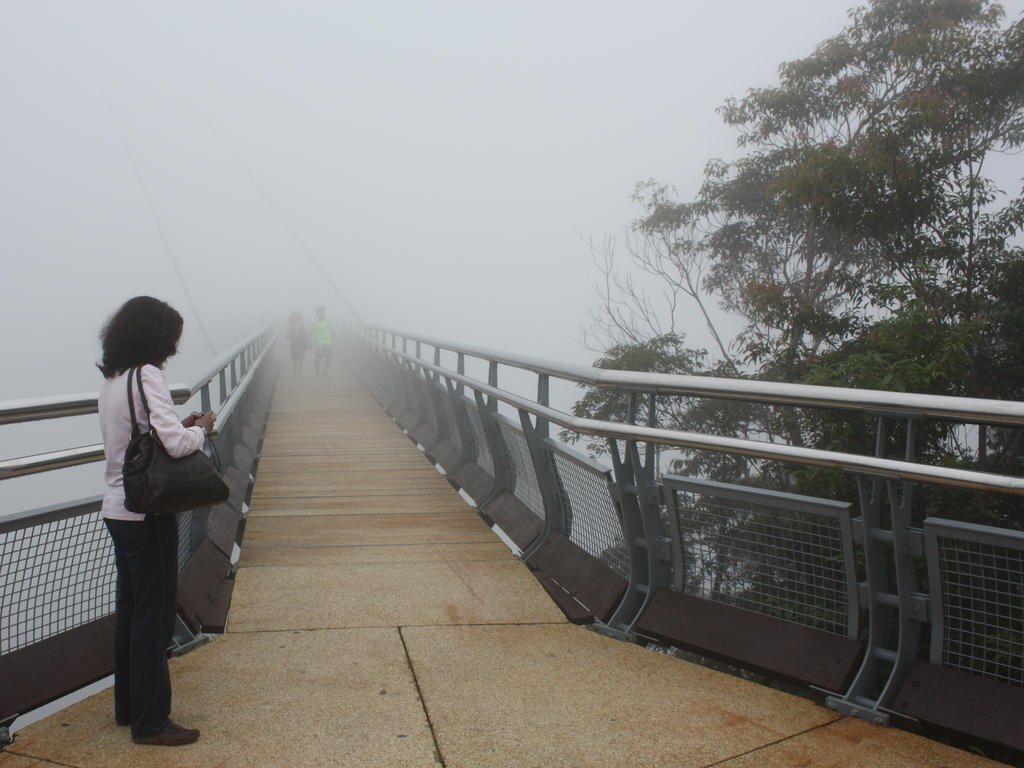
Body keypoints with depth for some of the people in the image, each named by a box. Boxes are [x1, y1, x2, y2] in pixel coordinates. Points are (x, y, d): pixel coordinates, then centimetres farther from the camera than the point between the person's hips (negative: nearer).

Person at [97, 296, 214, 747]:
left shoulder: (112, 379, 10)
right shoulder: (147, 376, -18)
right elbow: (176, 445, -27)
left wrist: (182, 426, 9)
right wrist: (200, 428, -8)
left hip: (117, 509, 9)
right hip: (146, 512, -9)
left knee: (130, 609, 18)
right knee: (154, 613, 0)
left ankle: (127, 706, 31)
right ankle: (150, 722, 9)